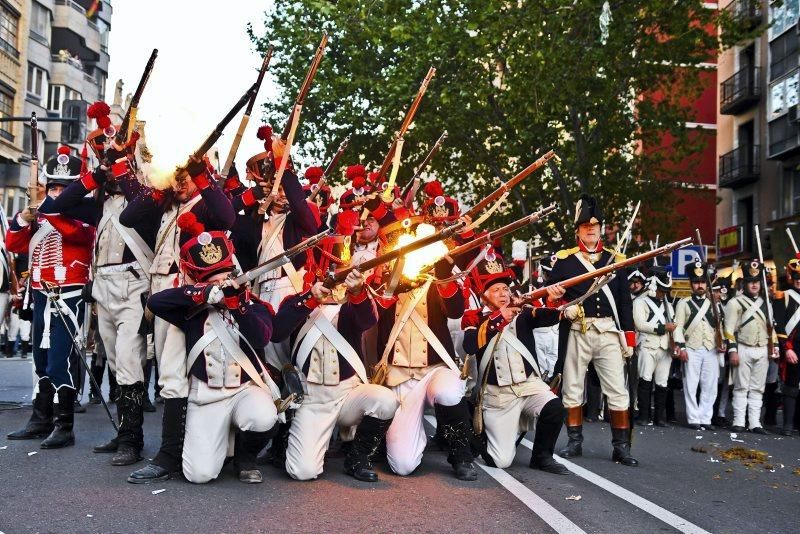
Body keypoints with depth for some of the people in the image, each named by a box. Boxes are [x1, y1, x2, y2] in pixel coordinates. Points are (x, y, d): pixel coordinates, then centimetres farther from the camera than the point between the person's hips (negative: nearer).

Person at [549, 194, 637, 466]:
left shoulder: (614, 259, 10)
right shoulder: (564, 260, 4)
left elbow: (625, 302, 10)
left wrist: (629, 338, 5)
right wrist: (564, 309, -15)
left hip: (609, 332, 1)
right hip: (576, 333, -1)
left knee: (618, 390, -1)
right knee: (572, 389, 6)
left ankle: (621, 446, 7)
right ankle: (575, 441, 19)